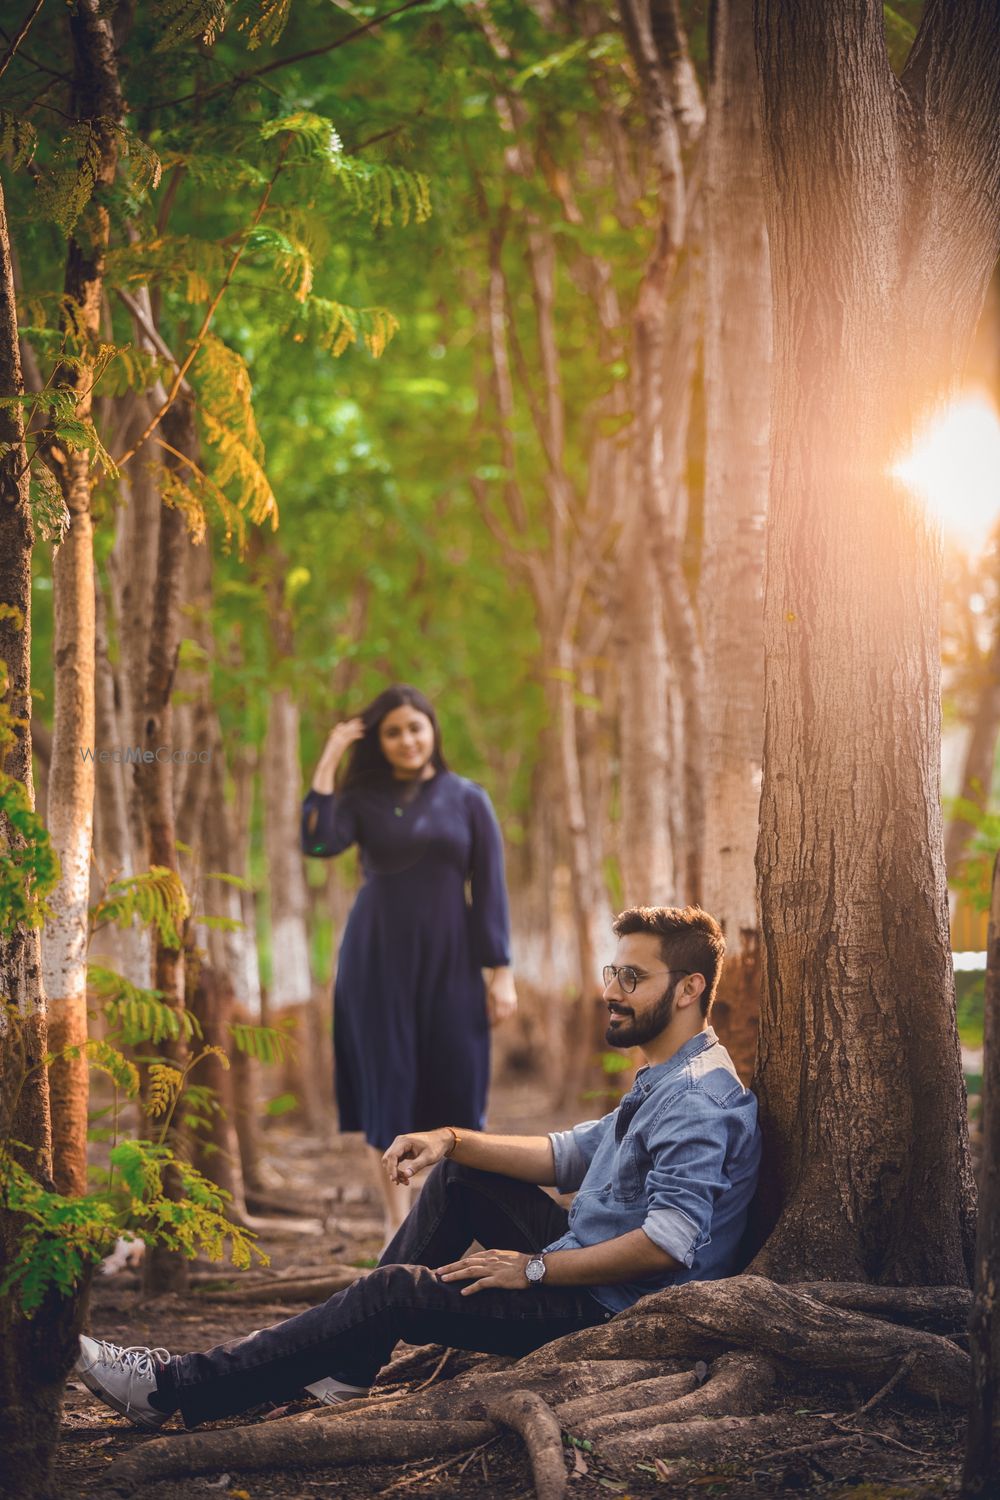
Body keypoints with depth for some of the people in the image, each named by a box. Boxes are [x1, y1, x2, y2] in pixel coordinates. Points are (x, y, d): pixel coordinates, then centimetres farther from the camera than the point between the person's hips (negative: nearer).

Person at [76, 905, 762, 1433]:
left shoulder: (698, 1099, -20)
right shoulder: (662, 1084, 15)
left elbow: (668, 1243, -30)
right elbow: (569, 1155, 17)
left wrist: (533, 1268, -21)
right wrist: (452, 1141, 3)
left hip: (612, 1310, -11)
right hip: (586, 1265, 11)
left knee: (395, 1291, -17)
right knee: (459, 1177, 14)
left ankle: (180, 1387, -13)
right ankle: (350, 1363, 9)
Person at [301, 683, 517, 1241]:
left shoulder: (468, 799, 4)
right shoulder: (364, 799, 5)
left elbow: (491, 889, 1)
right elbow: (319, 842, -15)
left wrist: (502, 970, -5)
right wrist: (328, 762, -10)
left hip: (448, 960, 0)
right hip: (378, 958, 0)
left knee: (457, 1087, -1)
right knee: (389, 1086, 0)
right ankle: (398, 1220, 7)